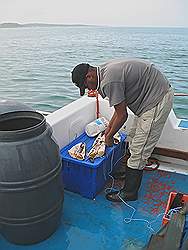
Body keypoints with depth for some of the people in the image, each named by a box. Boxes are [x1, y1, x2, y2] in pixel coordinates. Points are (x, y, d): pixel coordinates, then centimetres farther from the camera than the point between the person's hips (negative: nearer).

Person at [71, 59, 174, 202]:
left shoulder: (109, 81, -25)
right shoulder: (106, 70, 7)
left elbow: (122, 116, -18)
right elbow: (121, 106, 15)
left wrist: (109, 136, -2)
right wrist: (109, 128, 18)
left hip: (157, 101, -11)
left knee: (138, 150, -4)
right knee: (133, 140, 20)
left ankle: (129, 193, 10)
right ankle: (132, 172, 39)